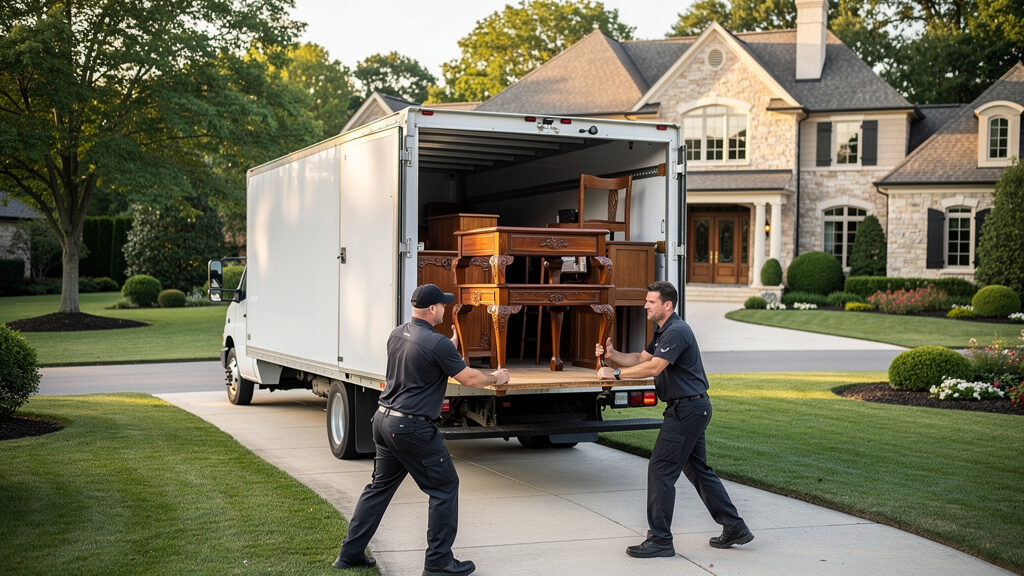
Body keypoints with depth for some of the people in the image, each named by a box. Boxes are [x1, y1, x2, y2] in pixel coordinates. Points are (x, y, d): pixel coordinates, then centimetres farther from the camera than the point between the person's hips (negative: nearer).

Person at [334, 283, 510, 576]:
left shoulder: (398, 334, 8)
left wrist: (454, 342, 34)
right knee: (445, 486, 4)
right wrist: (496, 377, 11)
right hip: (412, 428, -9)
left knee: (380, 485, 18)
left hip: (383, 420, 9)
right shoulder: (437, 344, -17)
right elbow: (469, 379, -8)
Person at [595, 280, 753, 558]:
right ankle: (735, 528, 24)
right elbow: (641, 358, 20)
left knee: (660, 470, -7)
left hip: (688, 409, -11)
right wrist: (613, 354, 4)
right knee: (697, 469, 17)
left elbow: (653, 368, -26)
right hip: (692, 409, 11)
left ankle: (660, 540, -1)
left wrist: (615, 374, -21)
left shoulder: (677, 332, -19)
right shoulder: (663, 332, 16)